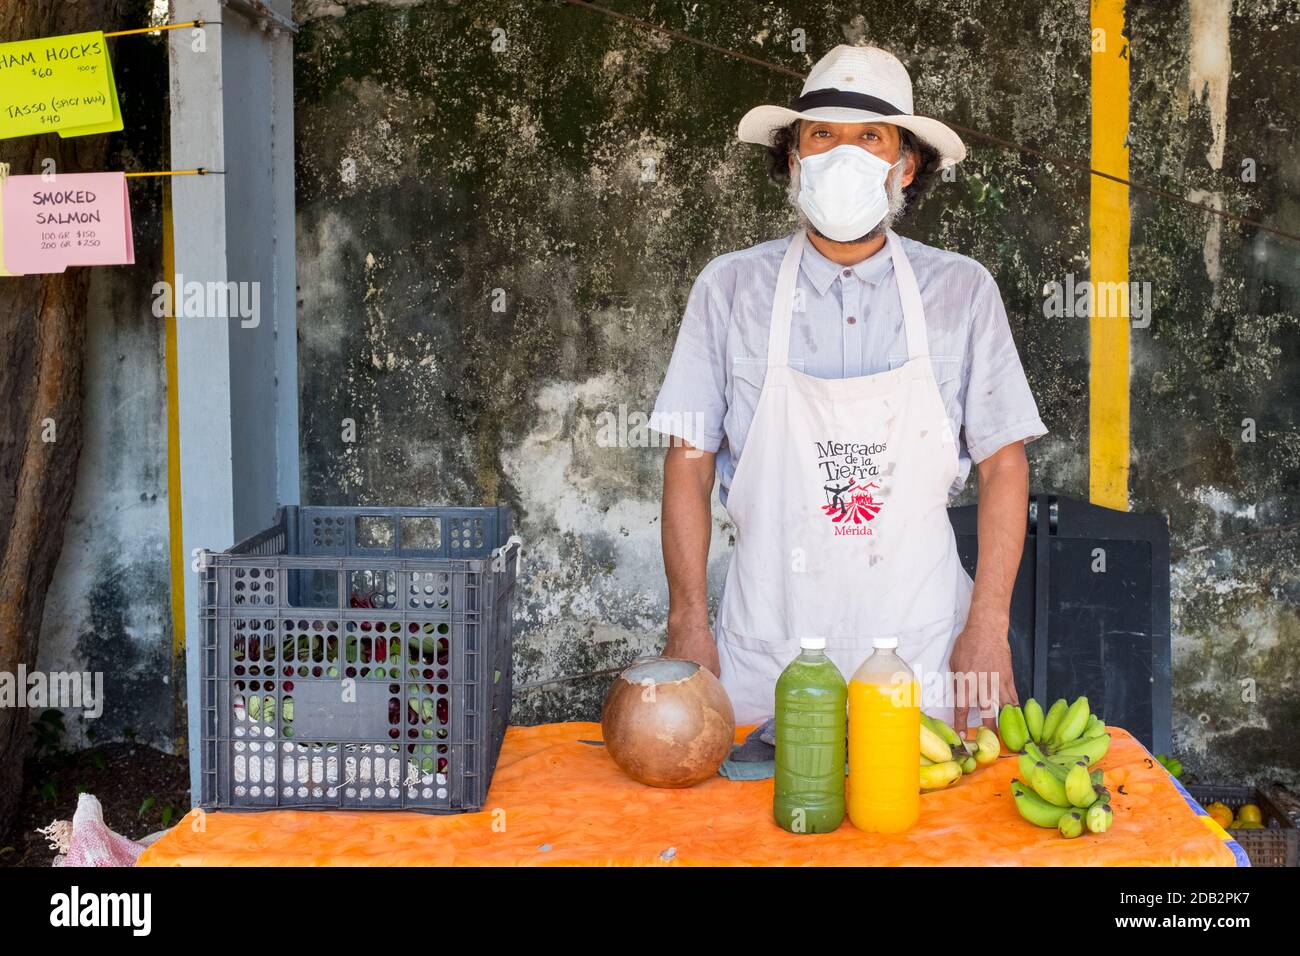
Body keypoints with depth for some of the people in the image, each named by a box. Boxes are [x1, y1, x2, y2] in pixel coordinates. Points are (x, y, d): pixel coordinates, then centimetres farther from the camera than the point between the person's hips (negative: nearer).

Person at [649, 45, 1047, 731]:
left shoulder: (962, 290, 2)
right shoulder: (730, 287, 1)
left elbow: (1002, 464, 4)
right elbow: (689, 462, 2)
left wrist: (988, 626, -4)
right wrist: (688, 623, -4)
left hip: (921, 649, 1)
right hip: (766, 649, 0)